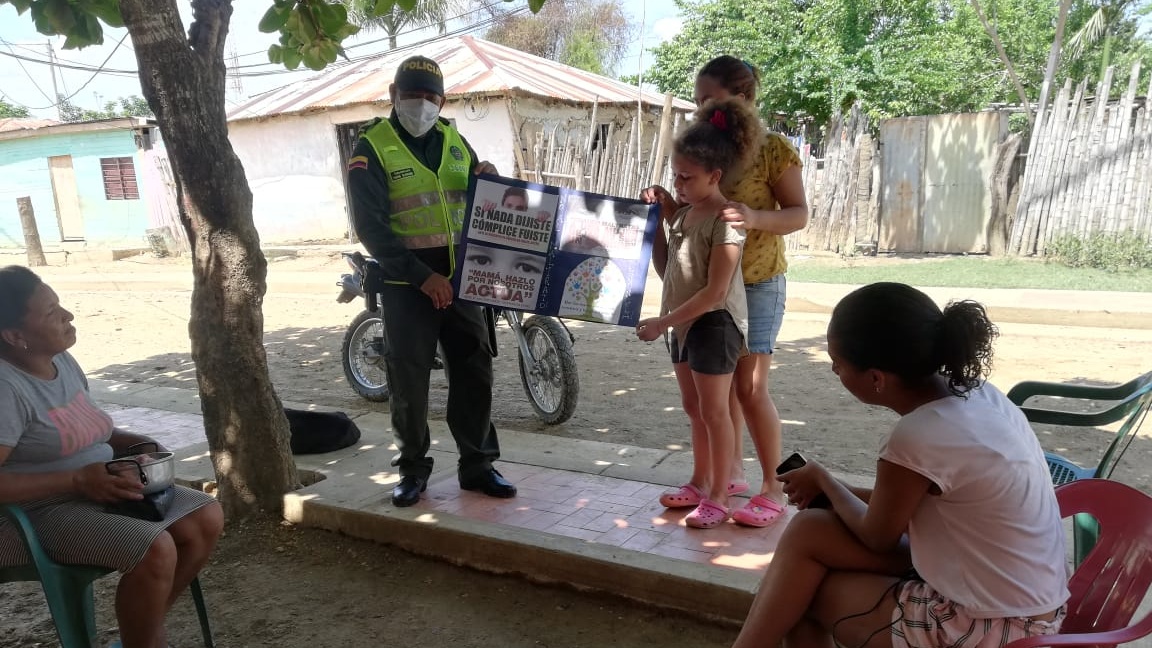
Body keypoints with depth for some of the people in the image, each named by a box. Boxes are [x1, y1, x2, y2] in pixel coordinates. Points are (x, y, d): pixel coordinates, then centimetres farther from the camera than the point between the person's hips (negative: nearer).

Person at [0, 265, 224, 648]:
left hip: (102, 491, 9)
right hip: (42, 513, -8)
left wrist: (133, 443, 2)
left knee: (207, 518, -4)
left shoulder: (62, 361, 7)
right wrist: (78, 480, -26)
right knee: (156, 550, -29)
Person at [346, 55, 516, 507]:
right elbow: (371, 227, -13)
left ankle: (477, 464, 20)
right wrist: (423, 276, -19)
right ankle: (413, 468, 20)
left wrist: (488, 181, -6)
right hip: (406, 282, -4)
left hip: (460, 276, 5)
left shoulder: (454, 141, 11)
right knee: (409, 378, 4)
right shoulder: (372, 148, -5)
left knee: (474, 369, 7)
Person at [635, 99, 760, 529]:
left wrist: (662, 322, -21)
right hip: (685, 323, 9)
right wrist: (659, 221, 6)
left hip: (714, 324, -9)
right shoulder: (684, 212, 7)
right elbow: (668, 272, 14)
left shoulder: (726, 220, -19)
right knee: (694, 408, 16)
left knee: (714, 412, 0)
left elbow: (715, 292, -23)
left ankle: (719, 498, 12)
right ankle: (700, 484, 30)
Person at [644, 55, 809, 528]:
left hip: (757, 282, -6)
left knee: (750, 387, -5)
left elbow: (799, 214, -10)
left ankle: (773, 488, 9)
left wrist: (755, 217, -29)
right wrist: (667, 202, -9)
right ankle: (733, 470, 26)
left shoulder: (773, 148, -10)